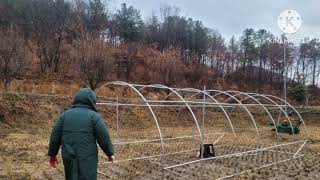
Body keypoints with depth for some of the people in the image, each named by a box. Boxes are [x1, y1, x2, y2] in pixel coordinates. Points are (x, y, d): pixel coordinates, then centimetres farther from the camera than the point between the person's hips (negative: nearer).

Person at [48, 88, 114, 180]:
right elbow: (104, 137, -7)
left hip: (69, 157, 5)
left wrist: (52, 154, 17)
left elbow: (55, 136, 7)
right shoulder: (94, 116, -7)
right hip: (87, 158, -4)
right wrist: (110, 153, 6)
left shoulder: (65, 114, 6)